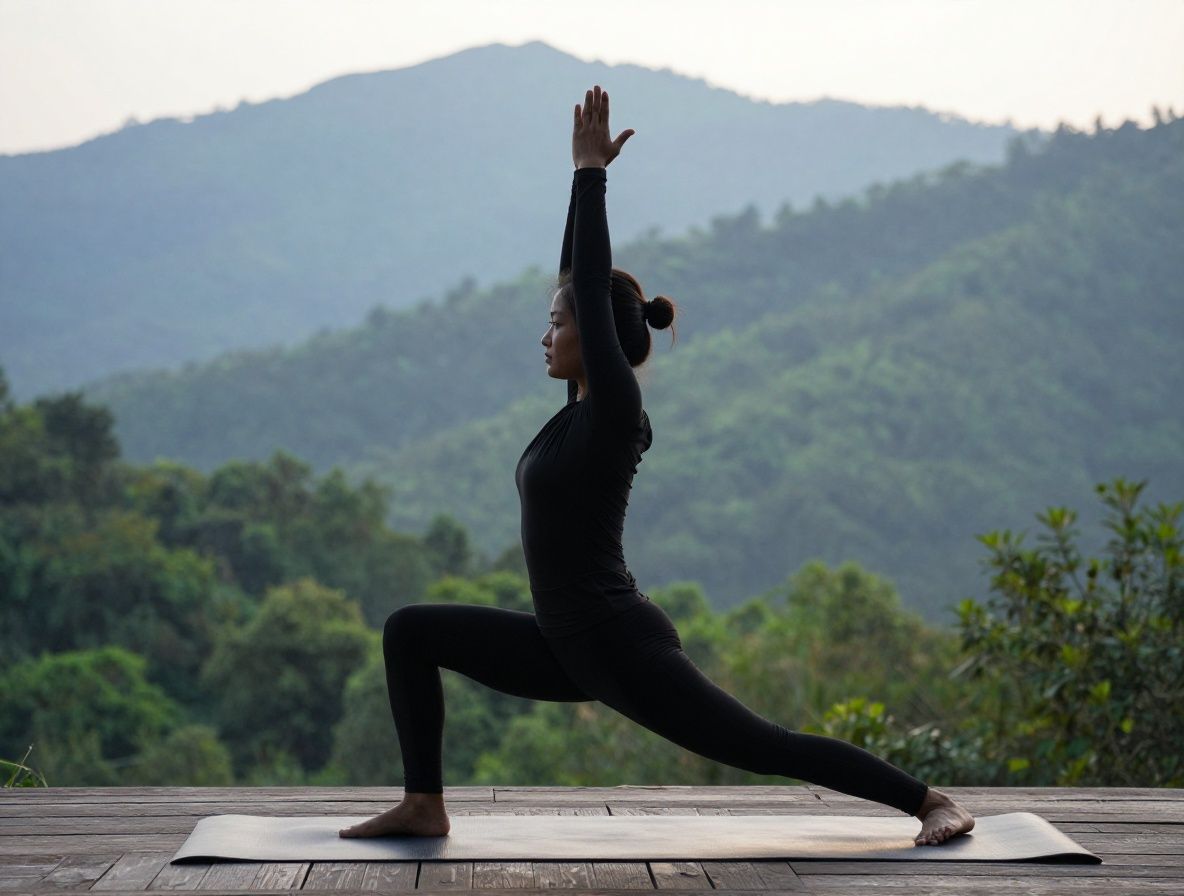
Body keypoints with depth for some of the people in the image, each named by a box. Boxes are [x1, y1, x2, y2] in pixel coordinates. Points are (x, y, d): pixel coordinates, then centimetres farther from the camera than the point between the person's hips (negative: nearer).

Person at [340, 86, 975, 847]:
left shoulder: (614, 408, -13)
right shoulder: (587, 405, 9)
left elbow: (593, 287, -17)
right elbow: (577, 278, 15)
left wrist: (592, 172, -10)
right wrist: (584, 174, 14)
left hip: (623, 648, -9)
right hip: (571, 647, 9)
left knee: (768, 749, -4)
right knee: (411, 632, 7)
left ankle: (931, 800, 8)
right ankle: (424, 806, 6)